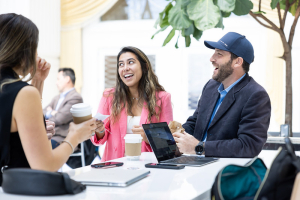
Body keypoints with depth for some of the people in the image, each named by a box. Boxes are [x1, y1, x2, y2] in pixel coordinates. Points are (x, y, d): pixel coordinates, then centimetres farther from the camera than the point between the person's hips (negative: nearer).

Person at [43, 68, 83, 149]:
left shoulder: (76, 98, -7)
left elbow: (59, 119, -13)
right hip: (49, 136, 8)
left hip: (62, 138, -8)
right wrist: (50, 113, -5)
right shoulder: (57, 98, 23)